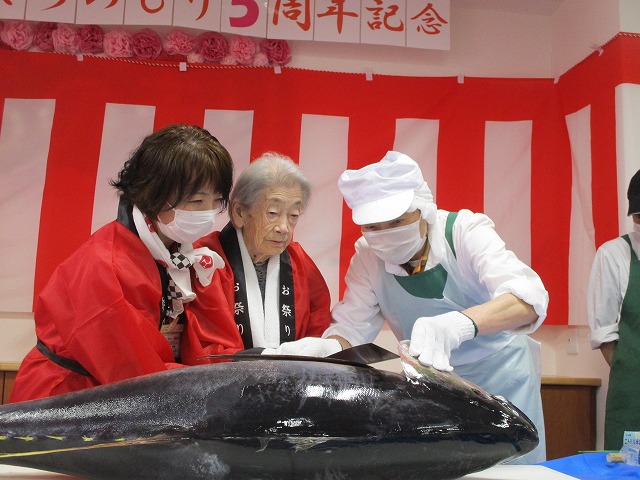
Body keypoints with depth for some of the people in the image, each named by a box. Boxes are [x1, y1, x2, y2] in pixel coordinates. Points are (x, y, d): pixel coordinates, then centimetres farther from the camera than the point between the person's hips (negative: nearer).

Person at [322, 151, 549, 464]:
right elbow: (350, 326, -11)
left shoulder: (466, 230, -24)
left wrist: (459, 324, -55)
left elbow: (529, 300, -36)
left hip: (500, 376, -2)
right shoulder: (367, 256, -13)